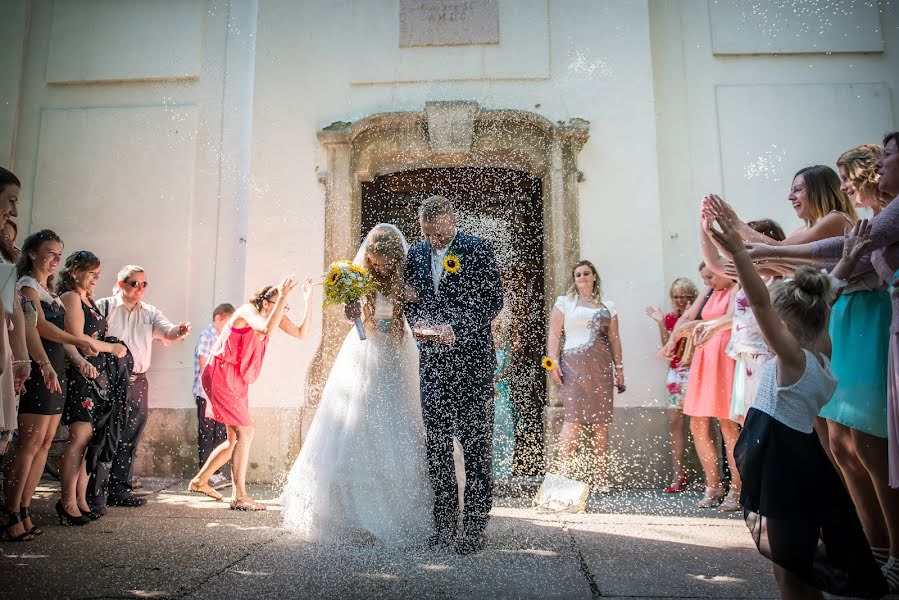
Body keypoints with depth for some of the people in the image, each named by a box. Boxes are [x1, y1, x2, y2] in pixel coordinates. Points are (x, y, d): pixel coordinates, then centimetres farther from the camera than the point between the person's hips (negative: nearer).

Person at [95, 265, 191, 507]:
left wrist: (179, 331, -24)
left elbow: (167, 332, -2)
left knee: (129, 439, 8)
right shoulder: (103, 307, 1)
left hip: (138, 382, 4)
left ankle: (119, 489, 17)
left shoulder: (150, 313, 12)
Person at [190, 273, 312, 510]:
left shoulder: (273, 315, 5)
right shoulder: (247, 311, -17)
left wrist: (307, 300, -10)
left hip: (237, 382, 9)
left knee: (236, 439, 13)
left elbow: (302, 334, -3)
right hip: (221, 377, -9)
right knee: (245, 433, -13)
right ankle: (239, 496, -9)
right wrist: (283, 297, -38)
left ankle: (199, 481, 30)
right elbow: (267, 330, -39)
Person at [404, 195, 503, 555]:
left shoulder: (478, 249, -3)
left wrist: (455, 328, -18)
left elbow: (492, 301, -7)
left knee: (476, 447, 1)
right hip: (432, 362, 5)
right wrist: (417, 323, -4)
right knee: (436, 445, 8)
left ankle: (474, 528, 11)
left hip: (471, 361, -5)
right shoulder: (417, 253, 12)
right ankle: (445, 524, 20)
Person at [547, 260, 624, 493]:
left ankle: (601, 476, 6)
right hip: (574, 364, -3)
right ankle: (563, 472, -11)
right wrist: (553, 362, -8)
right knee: (574, 418, -13)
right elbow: (554, 334, 4)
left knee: (601, 421, 0)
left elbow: (614, 339, 18)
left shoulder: (607, 306, 19)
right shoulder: (564, 302, 10)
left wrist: (619, 368, 11)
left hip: (602, 367, 3)